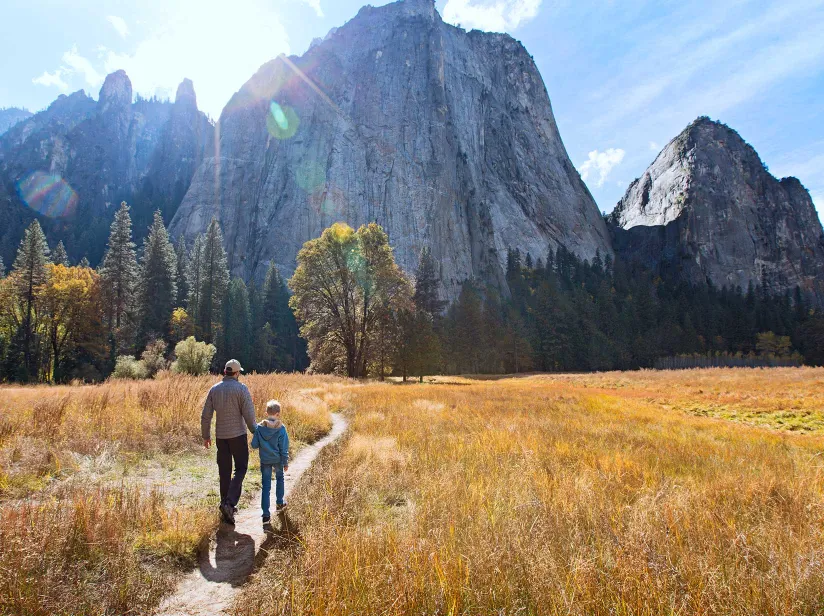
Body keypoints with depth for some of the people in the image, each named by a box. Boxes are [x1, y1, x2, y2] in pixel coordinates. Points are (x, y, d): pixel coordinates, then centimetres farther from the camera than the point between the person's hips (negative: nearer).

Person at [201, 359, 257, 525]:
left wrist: (206, 436, 15)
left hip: (220, 436, 4)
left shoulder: (214, 389, 3)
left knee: (224, 472, 13)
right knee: (240, 469, 6)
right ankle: (229, 503, -10)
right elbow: (249, 414, -14)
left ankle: (226, 507, 20)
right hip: (238, 435, -4)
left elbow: (205, 416, 5)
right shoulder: (241, 389, -11)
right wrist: (255, 432, -1)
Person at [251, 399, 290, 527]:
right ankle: (280, 504, 39)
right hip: (277, 460, -1)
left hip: (265, 461, 1)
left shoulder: (259, 427, -11)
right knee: (279, 479, 25)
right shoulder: (281, 428, -16)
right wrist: (285, 463, 0)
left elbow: (254, 445, -7)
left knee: (266, 486, 5)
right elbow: (284, 448, -11)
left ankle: (266, 515, 2)